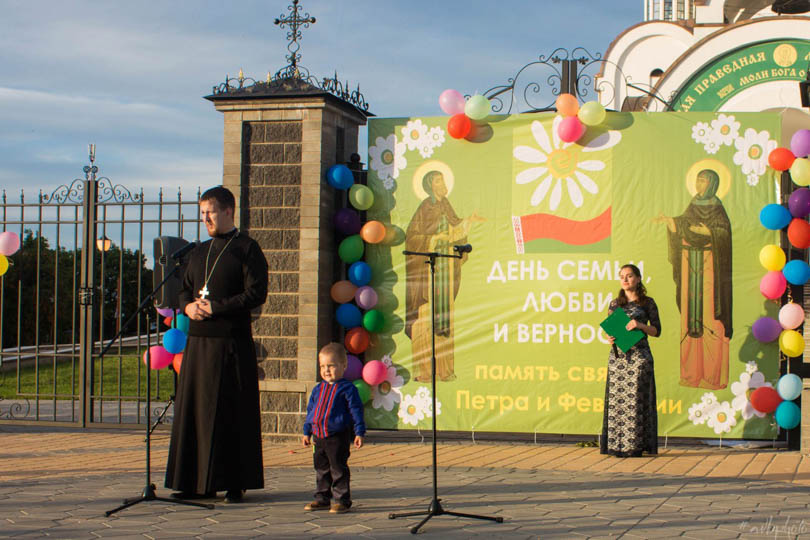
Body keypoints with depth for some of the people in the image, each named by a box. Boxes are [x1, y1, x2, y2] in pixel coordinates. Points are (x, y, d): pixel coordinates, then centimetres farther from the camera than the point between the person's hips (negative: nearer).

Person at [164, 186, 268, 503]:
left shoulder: (247, 249, -2)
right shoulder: (199, 252, 18)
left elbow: (256, 294, -10)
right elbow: (185, 289, 22)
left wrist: (215, 307, -14)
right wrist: (188, 307, -1)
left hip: (231, 342, -6)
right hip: (198, 340, 6)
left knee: (232, 414, -4)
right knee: (194, 408, 5)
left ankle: (235, 484, 2)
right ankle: (199, 482, 11)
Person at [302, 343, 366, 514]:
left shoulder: (347, 389, -5)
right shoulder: (318, 389, 13)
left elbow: (356, 411, -6)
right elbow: (310, 411, 20)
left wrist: (359, 432, -11)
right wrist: (307, 432, 20)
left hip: (338, 437, -6)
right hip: (319, 436, 6)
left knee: (338, 468, -3)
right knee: (321, 468, 14)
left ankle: (342, 500, 5)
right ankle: (322, 498, 25)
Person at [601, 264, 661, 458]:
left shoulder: (647, 303, 4)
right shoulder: (615, 304, 14)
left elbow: (657, 331, 3)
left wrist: (641, 325, -14)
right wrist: (610, 339, -3)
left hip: (639, 354, -3)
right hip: (618, 355, 3)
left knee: (636, 398, -6)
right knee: (616, 398, -1)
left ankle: (636, 446, -3)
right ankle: (617, 445, 3)